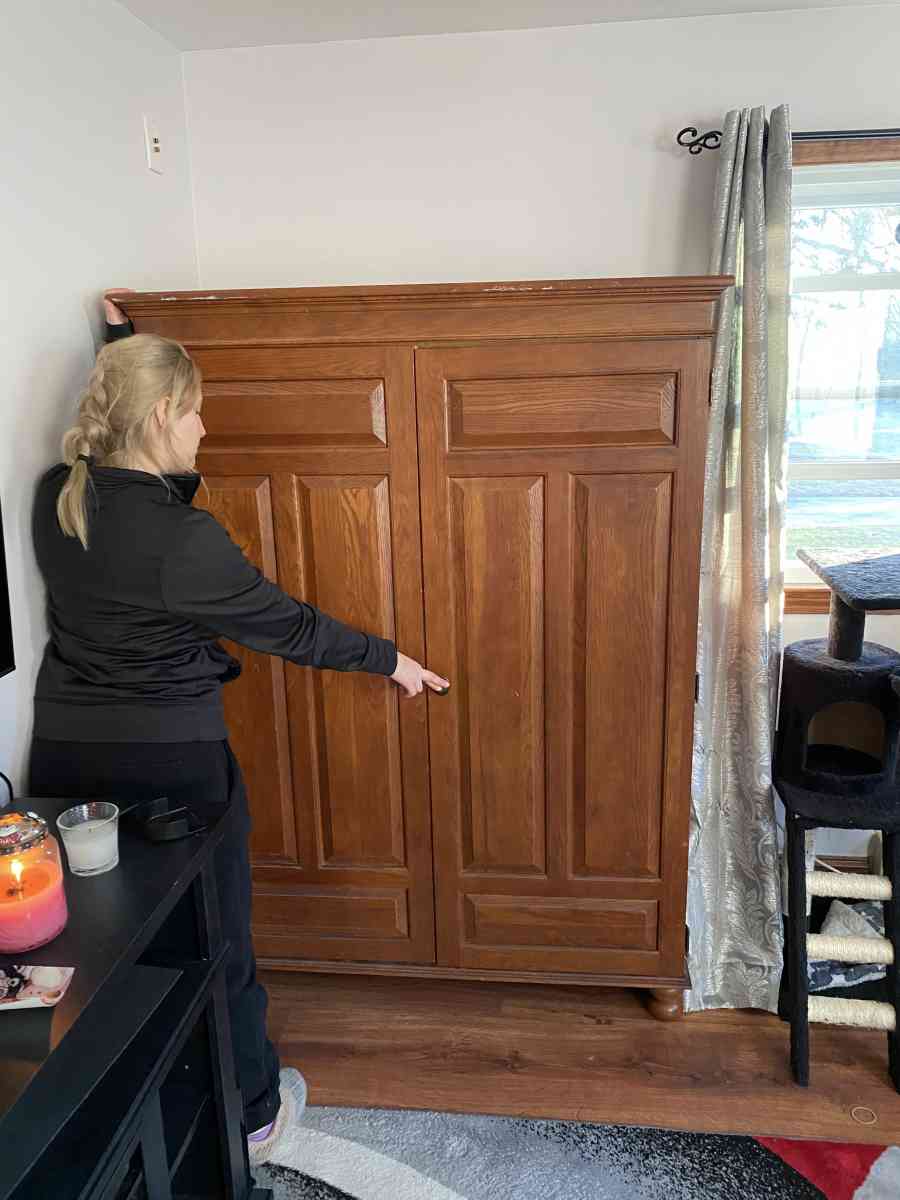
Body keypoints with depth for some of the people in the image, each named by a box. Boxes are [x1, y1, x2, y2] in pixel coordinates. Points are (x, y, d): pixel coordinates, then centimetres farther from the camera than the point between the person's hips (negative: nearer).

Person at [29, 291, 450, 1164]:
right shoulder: (178, 537, -23)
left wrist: (120, 343, 31)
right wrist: (388, 660, -1)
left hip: (68, 755, 7)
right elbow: (284, 624, -14)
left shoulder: (58, 496, -3)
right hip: (171, 761, -7)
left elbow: (122, 417, 19)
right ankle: (250, 1114, 37)